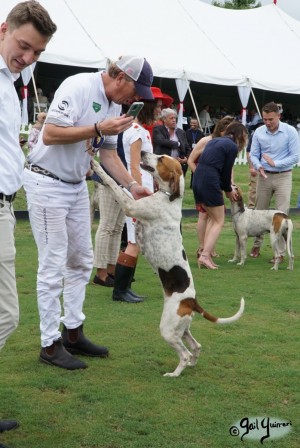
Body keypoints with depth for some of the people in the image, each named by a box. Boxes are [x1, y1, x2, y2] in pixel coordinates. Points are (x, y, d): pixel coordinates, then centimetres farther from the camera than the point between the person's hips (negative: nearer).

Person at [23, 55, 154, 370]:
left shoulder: (114, 104, 7)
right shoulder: (78, 87, -19)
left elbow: (108, 151, 14)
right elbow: (50, 134, -26)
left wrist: (132, 185, 4)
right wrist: (98, 128, -25)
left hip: (77, 185, 9)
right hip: (47, 183, -9)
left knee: (81, 261, 13)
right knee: (53, 266, -5)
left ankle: (73, 332, 24)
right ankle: (50, 344, 5)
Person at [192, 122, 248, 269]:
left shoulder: (214, 141, 19)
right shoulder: (232, 147, -3)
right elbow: (226, 172, -2)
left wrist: (227, 188, 20)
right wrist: (228, 190, 17)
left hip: (197, 179, 8)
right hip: (210, 182, -8)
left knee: (213, 218, 19)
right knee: (219, 221, 3)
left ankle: (206, 253, 13)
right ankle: (205, 256, -9)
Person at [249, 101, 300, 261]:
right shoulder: (259, 132, -2)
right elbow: (253, 154, 4)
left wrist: (275, 163, -19)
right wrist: (258, 166, -16)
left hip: (283, 176, -3)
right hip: (264, 176, 3)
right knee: (259, 212, 10)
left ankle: (281, 252, 1)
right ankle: (256, 245, 25)